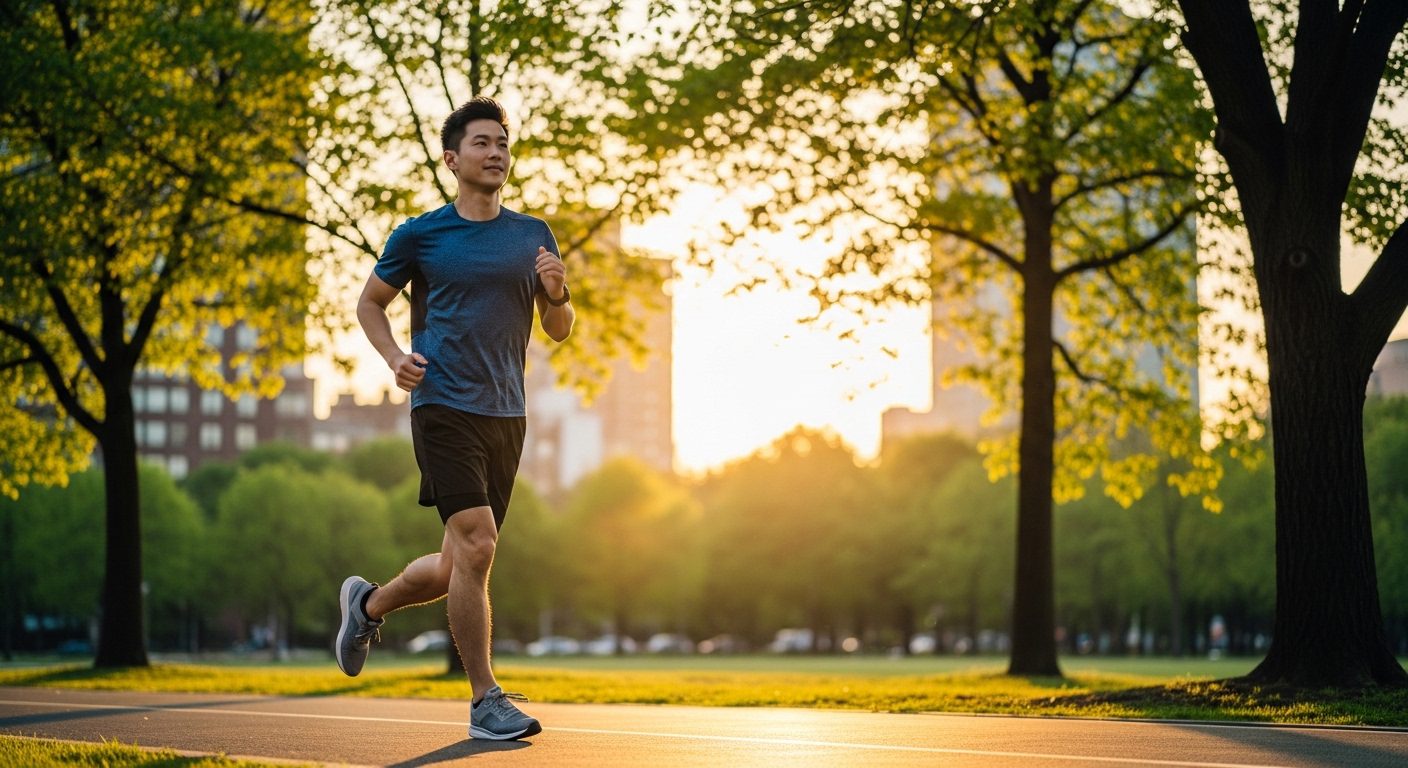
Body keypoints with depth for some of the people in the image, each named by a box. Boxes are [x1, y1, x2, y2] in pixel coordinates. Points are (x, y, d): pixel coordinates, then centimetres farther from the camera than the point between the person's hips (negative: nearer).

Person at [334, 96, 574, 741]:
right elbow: (370, 303, 13)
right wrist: (394, 356, -5)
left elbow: (559, 330, 16)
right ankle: (486, 700, -7)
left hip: (506, 415, 5)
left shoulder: (533, 236, 12)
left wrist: (555, 293, -6)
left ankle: (369, 604, 38)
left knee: (459, 566, 10)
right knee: (475, 546, -16)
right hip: (444, 406, -5)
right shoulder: (420, 235, 2)